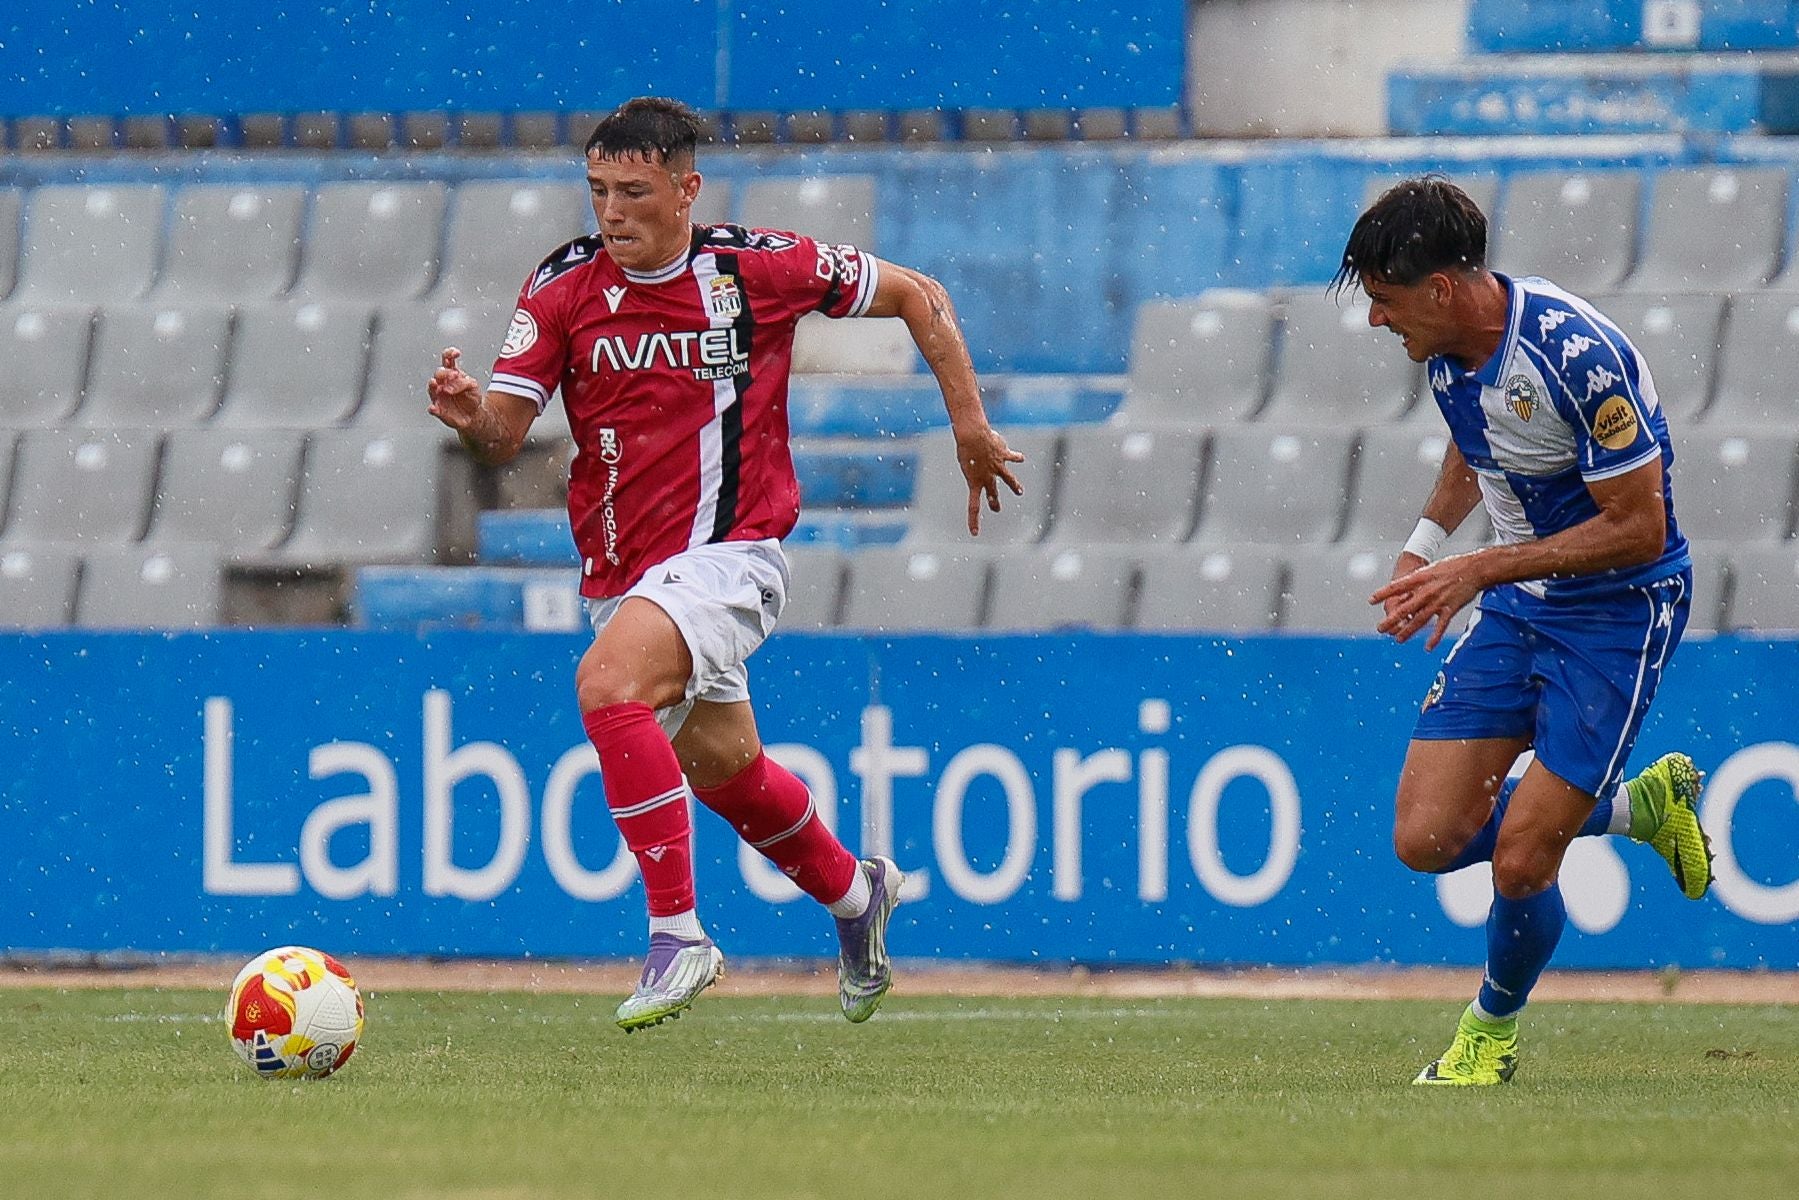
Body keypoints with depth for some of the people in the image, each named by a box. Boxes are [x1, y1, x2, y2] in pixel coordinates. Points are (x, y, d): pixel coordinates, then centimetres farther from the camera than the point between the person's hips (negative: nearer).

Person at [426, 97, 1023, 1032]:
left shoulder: (760, 268, -8)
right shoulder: (564, 287, -2)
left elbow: (915, 296, 5)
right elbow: (505, 433, -9)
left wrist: (969, 426, 4)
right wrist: (471, 415, -32)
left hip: (728, 551, -5)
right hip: (620, 570, 5)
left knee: (607, 683, -30)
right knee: (723, 767, 18)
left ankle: (677, 935, -26)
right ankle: (851, 893, 48)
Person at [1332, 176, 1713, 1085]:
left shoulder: (1578, 357, -28)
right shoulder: (1445, 350, -3)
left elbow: (1637, 527, -24)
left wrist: (1481, 570, -24)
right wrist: (1424, 548, 9)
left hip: (1619, 609, -8)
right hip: (1514, 605, 8)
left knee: (1519, 862, -12)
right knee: (1427, 838, -4)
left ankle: (1494, 1027, 19)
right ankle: (1638, 805, 18)